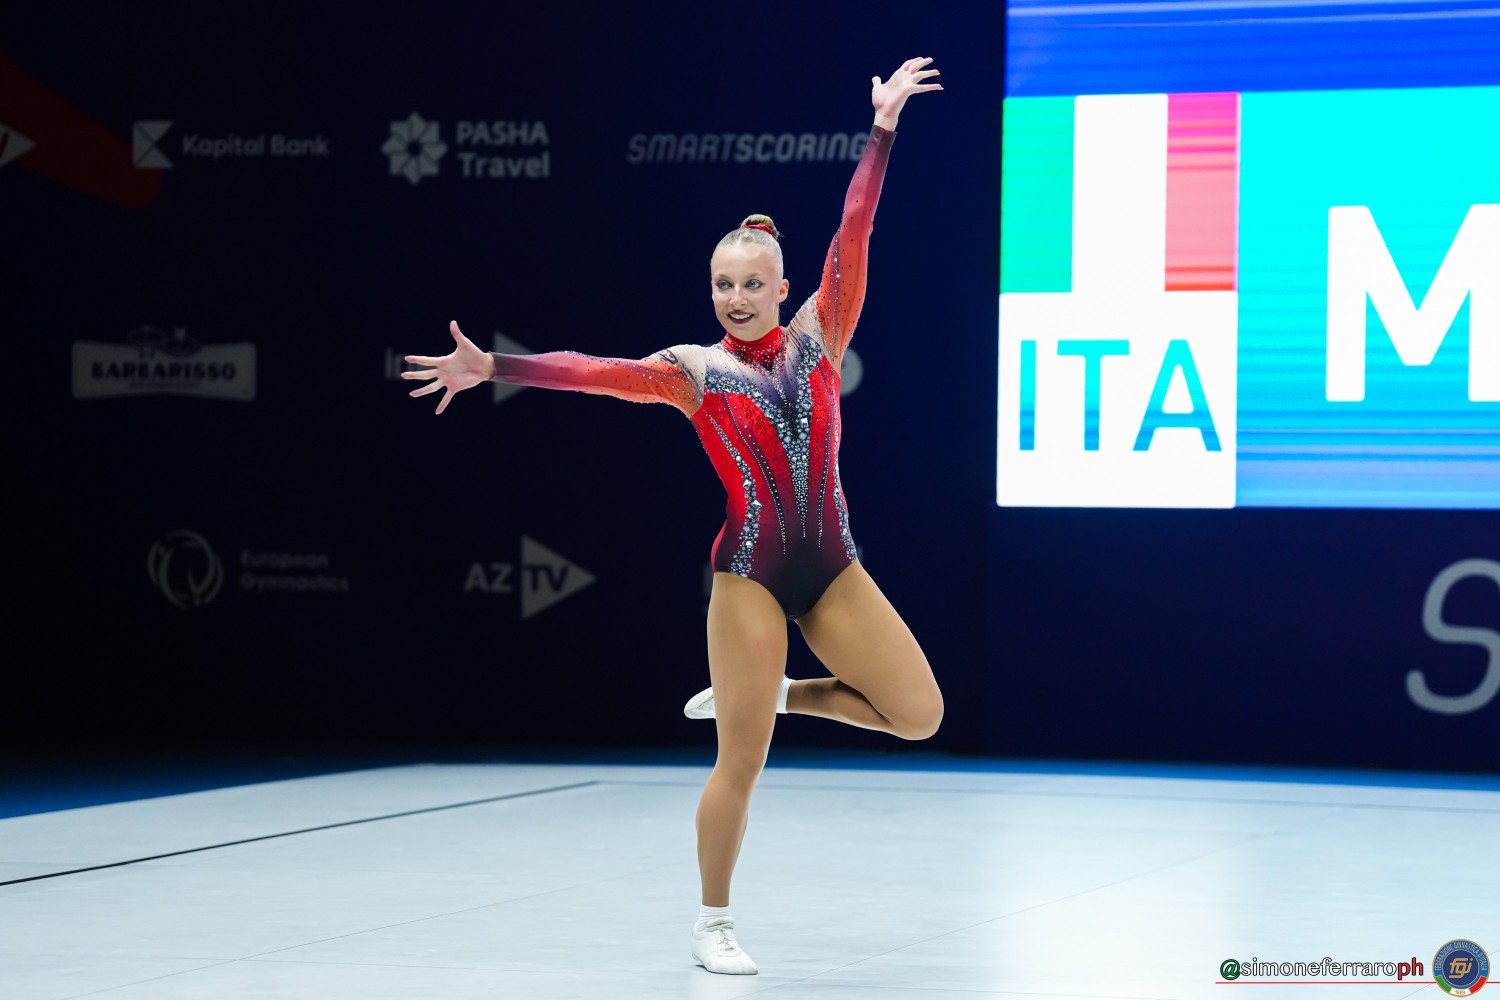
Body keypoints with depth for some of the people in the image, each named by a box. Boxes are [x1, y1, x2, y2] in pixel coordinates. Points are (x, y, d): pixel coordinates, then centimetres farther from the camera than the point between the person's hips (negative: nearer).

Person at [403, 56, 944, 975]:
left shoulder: (817, 339, 5)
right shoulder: (694, 371, -1)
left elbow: (853, 236, 0)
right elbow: (594, 371, -10)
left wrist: (883, 127, -4)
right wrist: (491, 368, -21)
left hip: (832, 568, 4)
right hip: (751, 573, -4)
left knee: (920, 714, -3)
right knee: (741, 763, -3)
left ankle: (772, 693, 19)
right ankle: (714, 923, 14)